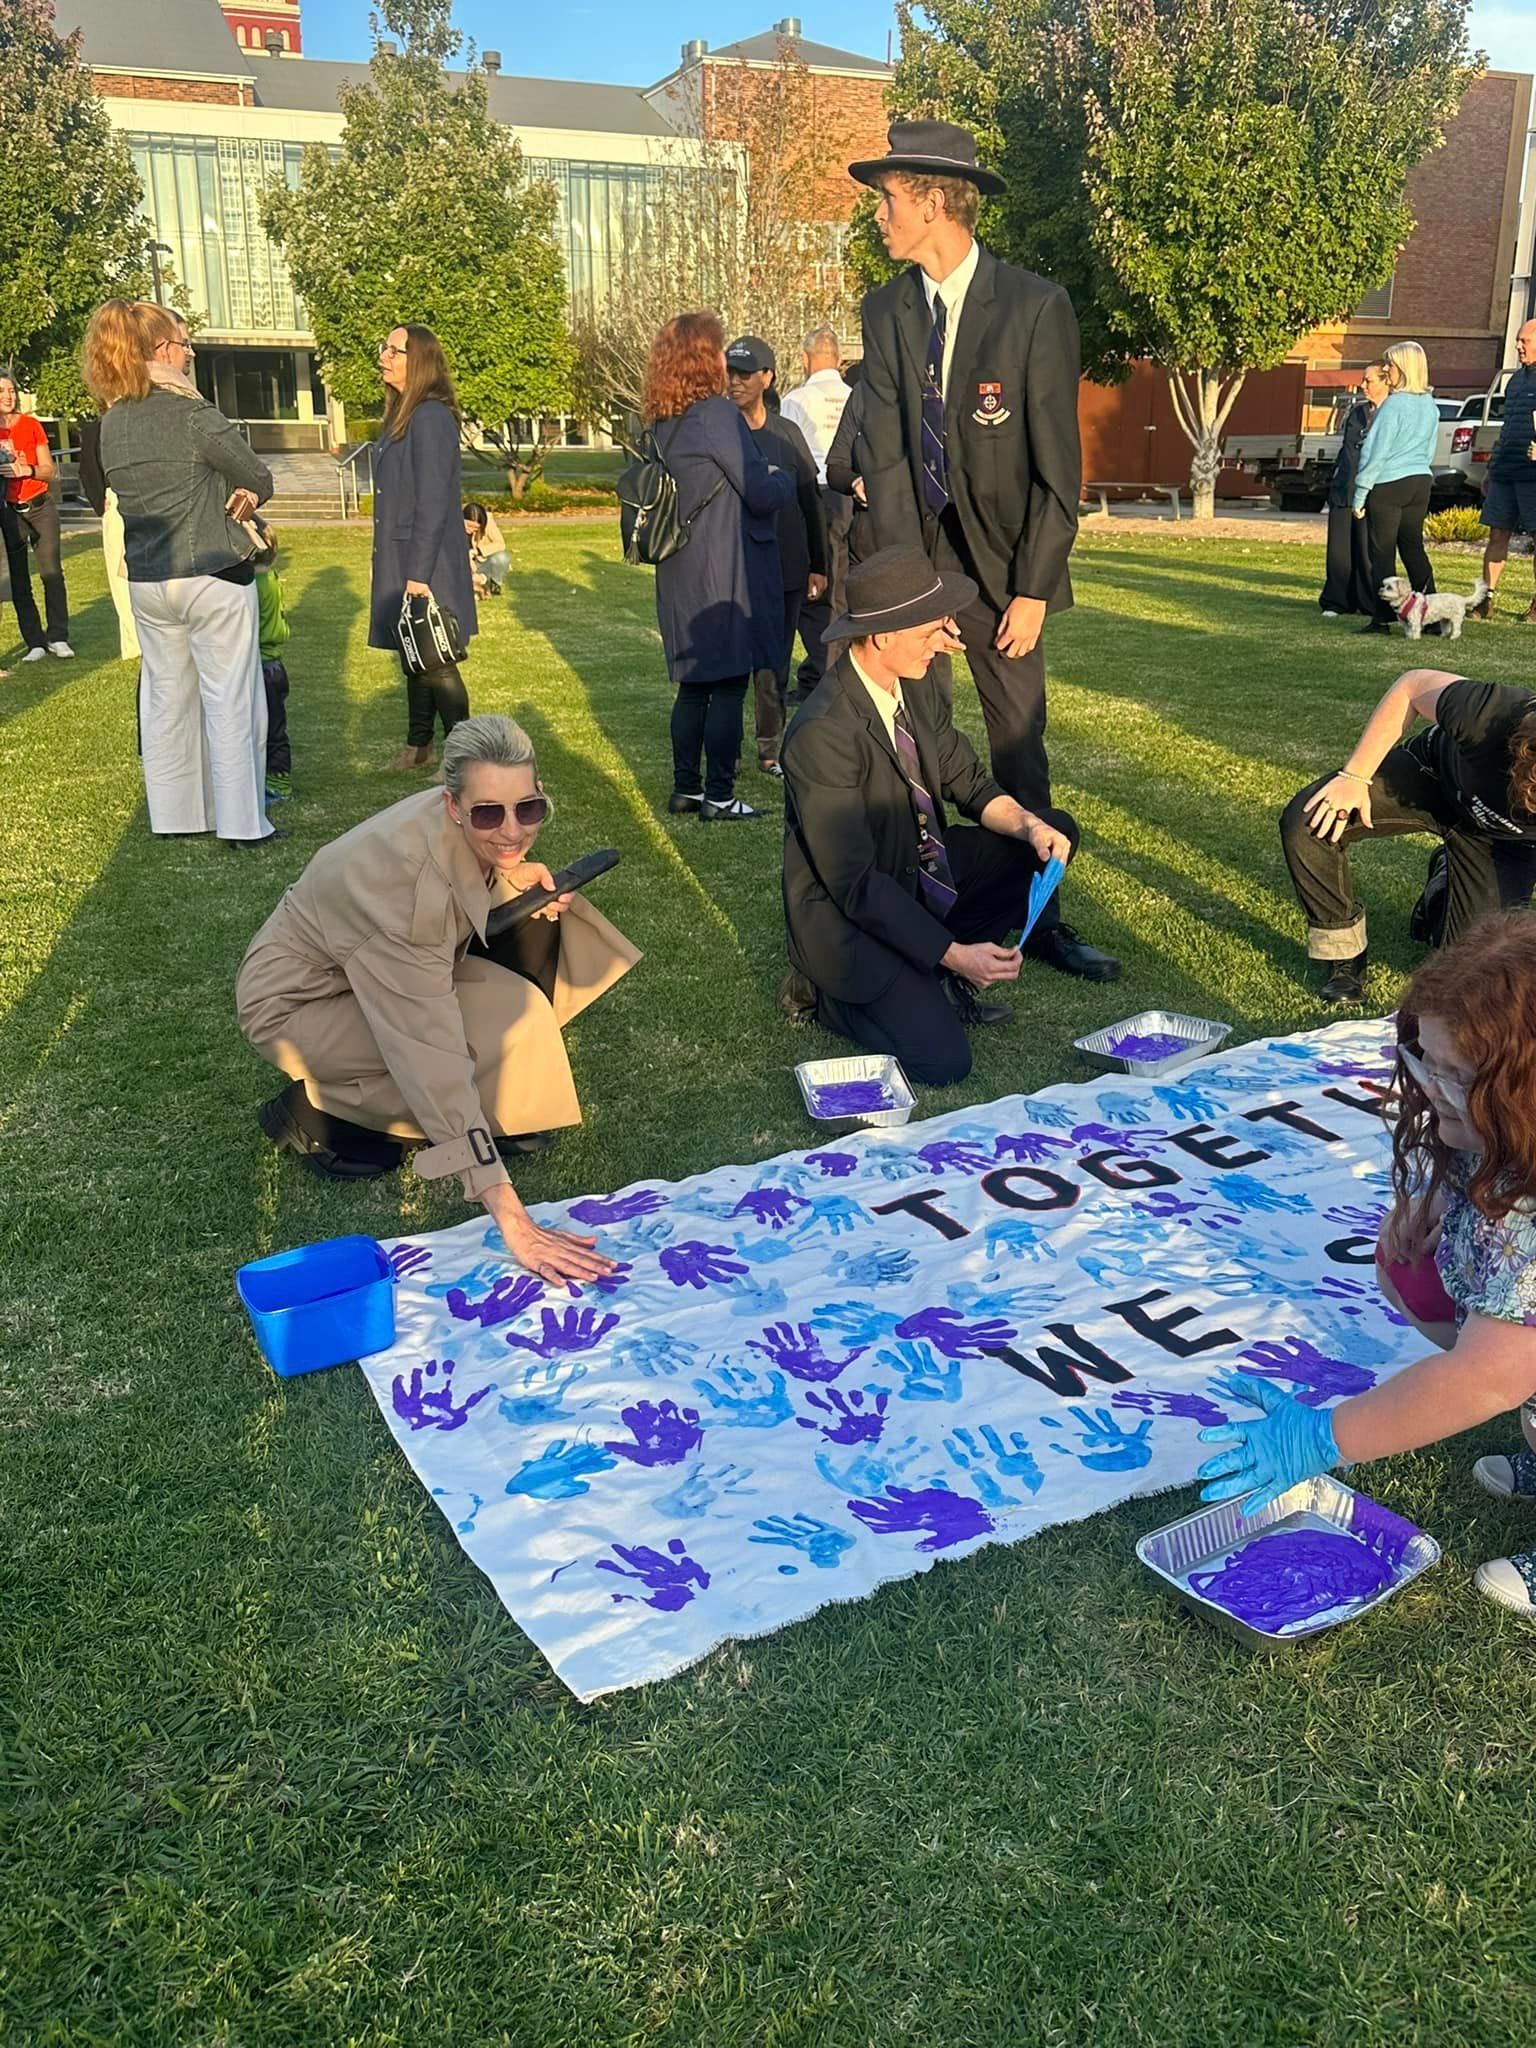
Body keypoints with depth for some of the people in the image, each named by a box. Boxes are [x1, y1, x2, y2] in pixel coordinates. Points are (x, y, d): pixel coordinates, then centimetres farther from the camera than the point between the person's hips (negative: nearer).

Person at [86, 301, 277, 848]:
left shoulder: (111, 424, 6)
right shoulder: (194, 415, -15)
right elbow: (261, 480, -7)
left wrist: (231, 495, 5)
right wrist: (245, 495, 11)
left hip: (146, 582, 7)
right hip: (214, 578, -6)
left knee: (164, 699, 13)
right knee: (230, 701, 1)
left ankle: (173, 816, 21)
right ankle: (241, 823, 4)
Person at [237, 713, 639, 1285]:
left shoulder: (478, 834, -17)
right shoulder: (405, 877, -38)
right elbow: (433, 1055, -41)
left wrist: (518, 880, -17)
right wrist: (510, 1219, -44)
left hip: (384, 969, 7)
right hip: (297, 1000, -7)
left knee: (534, 921, -9)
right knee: (509, 1023, -25)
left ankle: (506, 1115, 3)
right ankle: (314, 1111, -6)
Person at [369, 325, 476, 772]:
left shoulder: (431, 417, -16)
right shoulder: (400, 415, 12)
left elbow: (432, 502, -21)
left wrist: (419, 574, -22)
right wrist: (403, 569, 15)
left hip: (426, 564, -9)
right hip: (399, 561, 9)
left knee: (435, 663, -3)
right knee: (413, 659, 18)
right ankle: (418, 745, 30)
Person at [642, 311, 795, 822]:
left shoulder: (660, 422, 10)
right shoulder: (717, 414, -14)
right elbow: (763, 495, -15)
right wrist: (783, 477, 9)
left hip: (679, 572, 8)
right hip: (726, 573, -8)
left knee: (693, 684, 14)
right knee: (729, 685, -2)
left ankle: (685, 789, 19)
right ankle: (719, 797, 2)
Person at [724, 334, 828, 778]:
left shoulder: (787, 433, 8)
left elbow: (810, 501, 12)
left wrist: (818, 566, 10)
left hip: (786, 567, 3)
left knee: (774, 662, 8)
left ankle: (770, 748, 17)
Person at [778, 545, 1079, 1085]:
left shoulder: (918, 687, -4)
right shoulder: (823, 733, -29)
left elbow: (968, 783, 6)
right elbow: (855, 883, -27)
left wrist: (1030, 825, -16)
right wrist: (954, 953, -28)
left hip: (917, 871, 9)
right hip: (849, 915, -8)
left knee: (1057, 833, 2)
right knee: (941, 1061, -22)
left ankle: (931, 974, 5)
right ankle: (826, 990, 6)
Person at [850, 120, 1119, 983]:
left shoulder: (1037, 306, -7)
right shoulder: (886, 312, 3)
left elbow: (1059, 465, -7)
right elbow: (886, 456, -3)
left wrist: (1033, 588, -11)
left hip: (1003, 559, -2)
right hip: (916, 550, 2)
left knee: (1020, 744, 6)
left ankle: (1041, 918, 17)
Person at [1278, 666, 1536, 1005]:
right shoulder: (1489, 713, -41)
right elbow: (1412, 685, -19)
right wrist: (1355, 775, -18)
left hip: (1501, 840, 0)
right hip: (1433, 771, 0)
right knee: (1304, 821, -23)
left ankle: (1447, 889, 24)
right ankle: (1344, 956, -3)